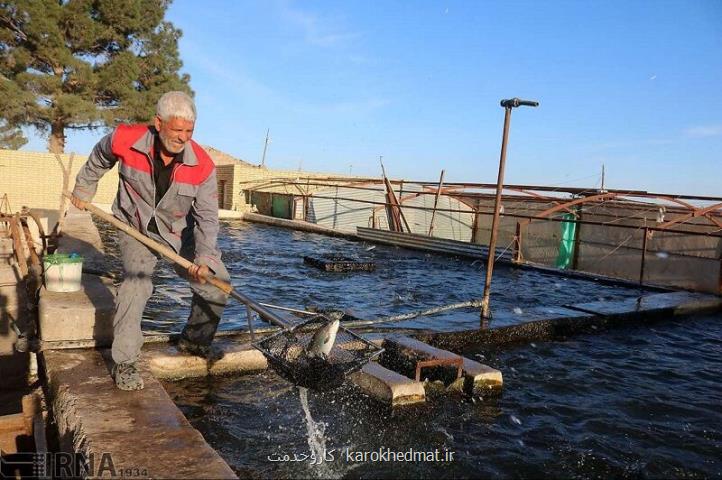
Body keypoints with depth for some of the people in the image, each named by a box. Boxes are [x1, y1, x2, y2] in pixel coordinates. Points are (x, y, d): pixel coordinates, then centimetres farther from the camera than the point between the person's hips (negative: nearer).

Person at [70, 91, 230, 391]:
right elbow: (99, 159, 2)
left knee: (216, 282, -1)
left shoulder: (203, 166, -24)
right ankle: (124, 362, -9)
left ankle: (194, 339, 23)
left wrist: (204, 259, -34)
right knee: (136, 283, -24)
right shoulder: (124, 140, -23)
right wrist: (83, 188, 17)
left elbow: (207, 218, -21)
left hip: (180, 231, 2)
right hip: (134, 227, -2)